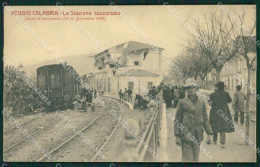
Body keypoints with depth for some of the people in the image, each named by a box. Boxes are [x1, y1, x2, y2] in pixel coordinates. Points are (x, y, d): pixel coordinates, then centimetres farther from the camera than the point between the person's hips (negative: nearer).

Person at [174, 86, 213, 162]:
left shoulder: (201, 102, 8)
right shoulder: (182, 102, -2)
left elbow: (205, 119, 12)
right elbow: (177, 120, -1)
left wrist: (209, 134, 4)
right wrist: (177, 136, -7)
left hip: (198, 136, 3)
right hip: (186, 136, -3)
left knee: (195, 159, 9)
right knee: (187, 159, -4)